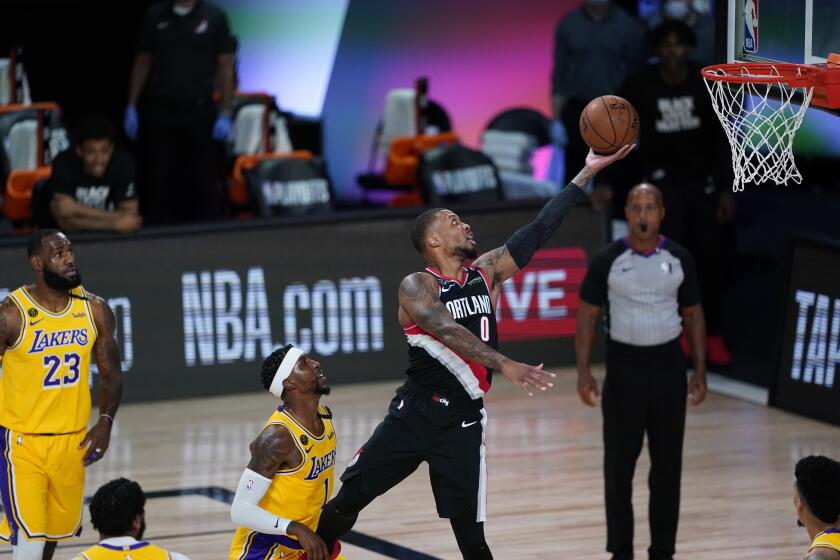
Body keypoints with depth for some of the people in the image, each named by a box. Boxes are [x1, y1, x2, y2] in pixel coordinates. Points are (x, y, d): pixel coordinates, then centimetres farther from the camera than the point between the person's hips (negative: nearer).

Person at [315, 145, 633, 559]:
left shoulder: (486, 273, 7)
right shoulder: (416, 287, -9)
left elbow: (538, 231, 3)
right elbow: (448, 332, -26)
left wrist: (587, 172, -2)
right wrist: (504, 365, -40)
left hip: (463, 424, 3)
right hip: (414, 415, -3)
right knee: (345, 503, 2)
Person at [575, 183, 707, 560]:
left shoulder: (679, 260, 0)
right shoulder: (607, 261, -5)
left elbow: (693, 315, 8)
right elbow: (587, 316, 0)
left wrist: (700, 371, 2)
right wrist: (584, 372, -8)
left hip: (668, 366, 1)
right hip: (624, 365, -1)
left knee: (667, 463, 5)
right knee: (619, 463, 1)